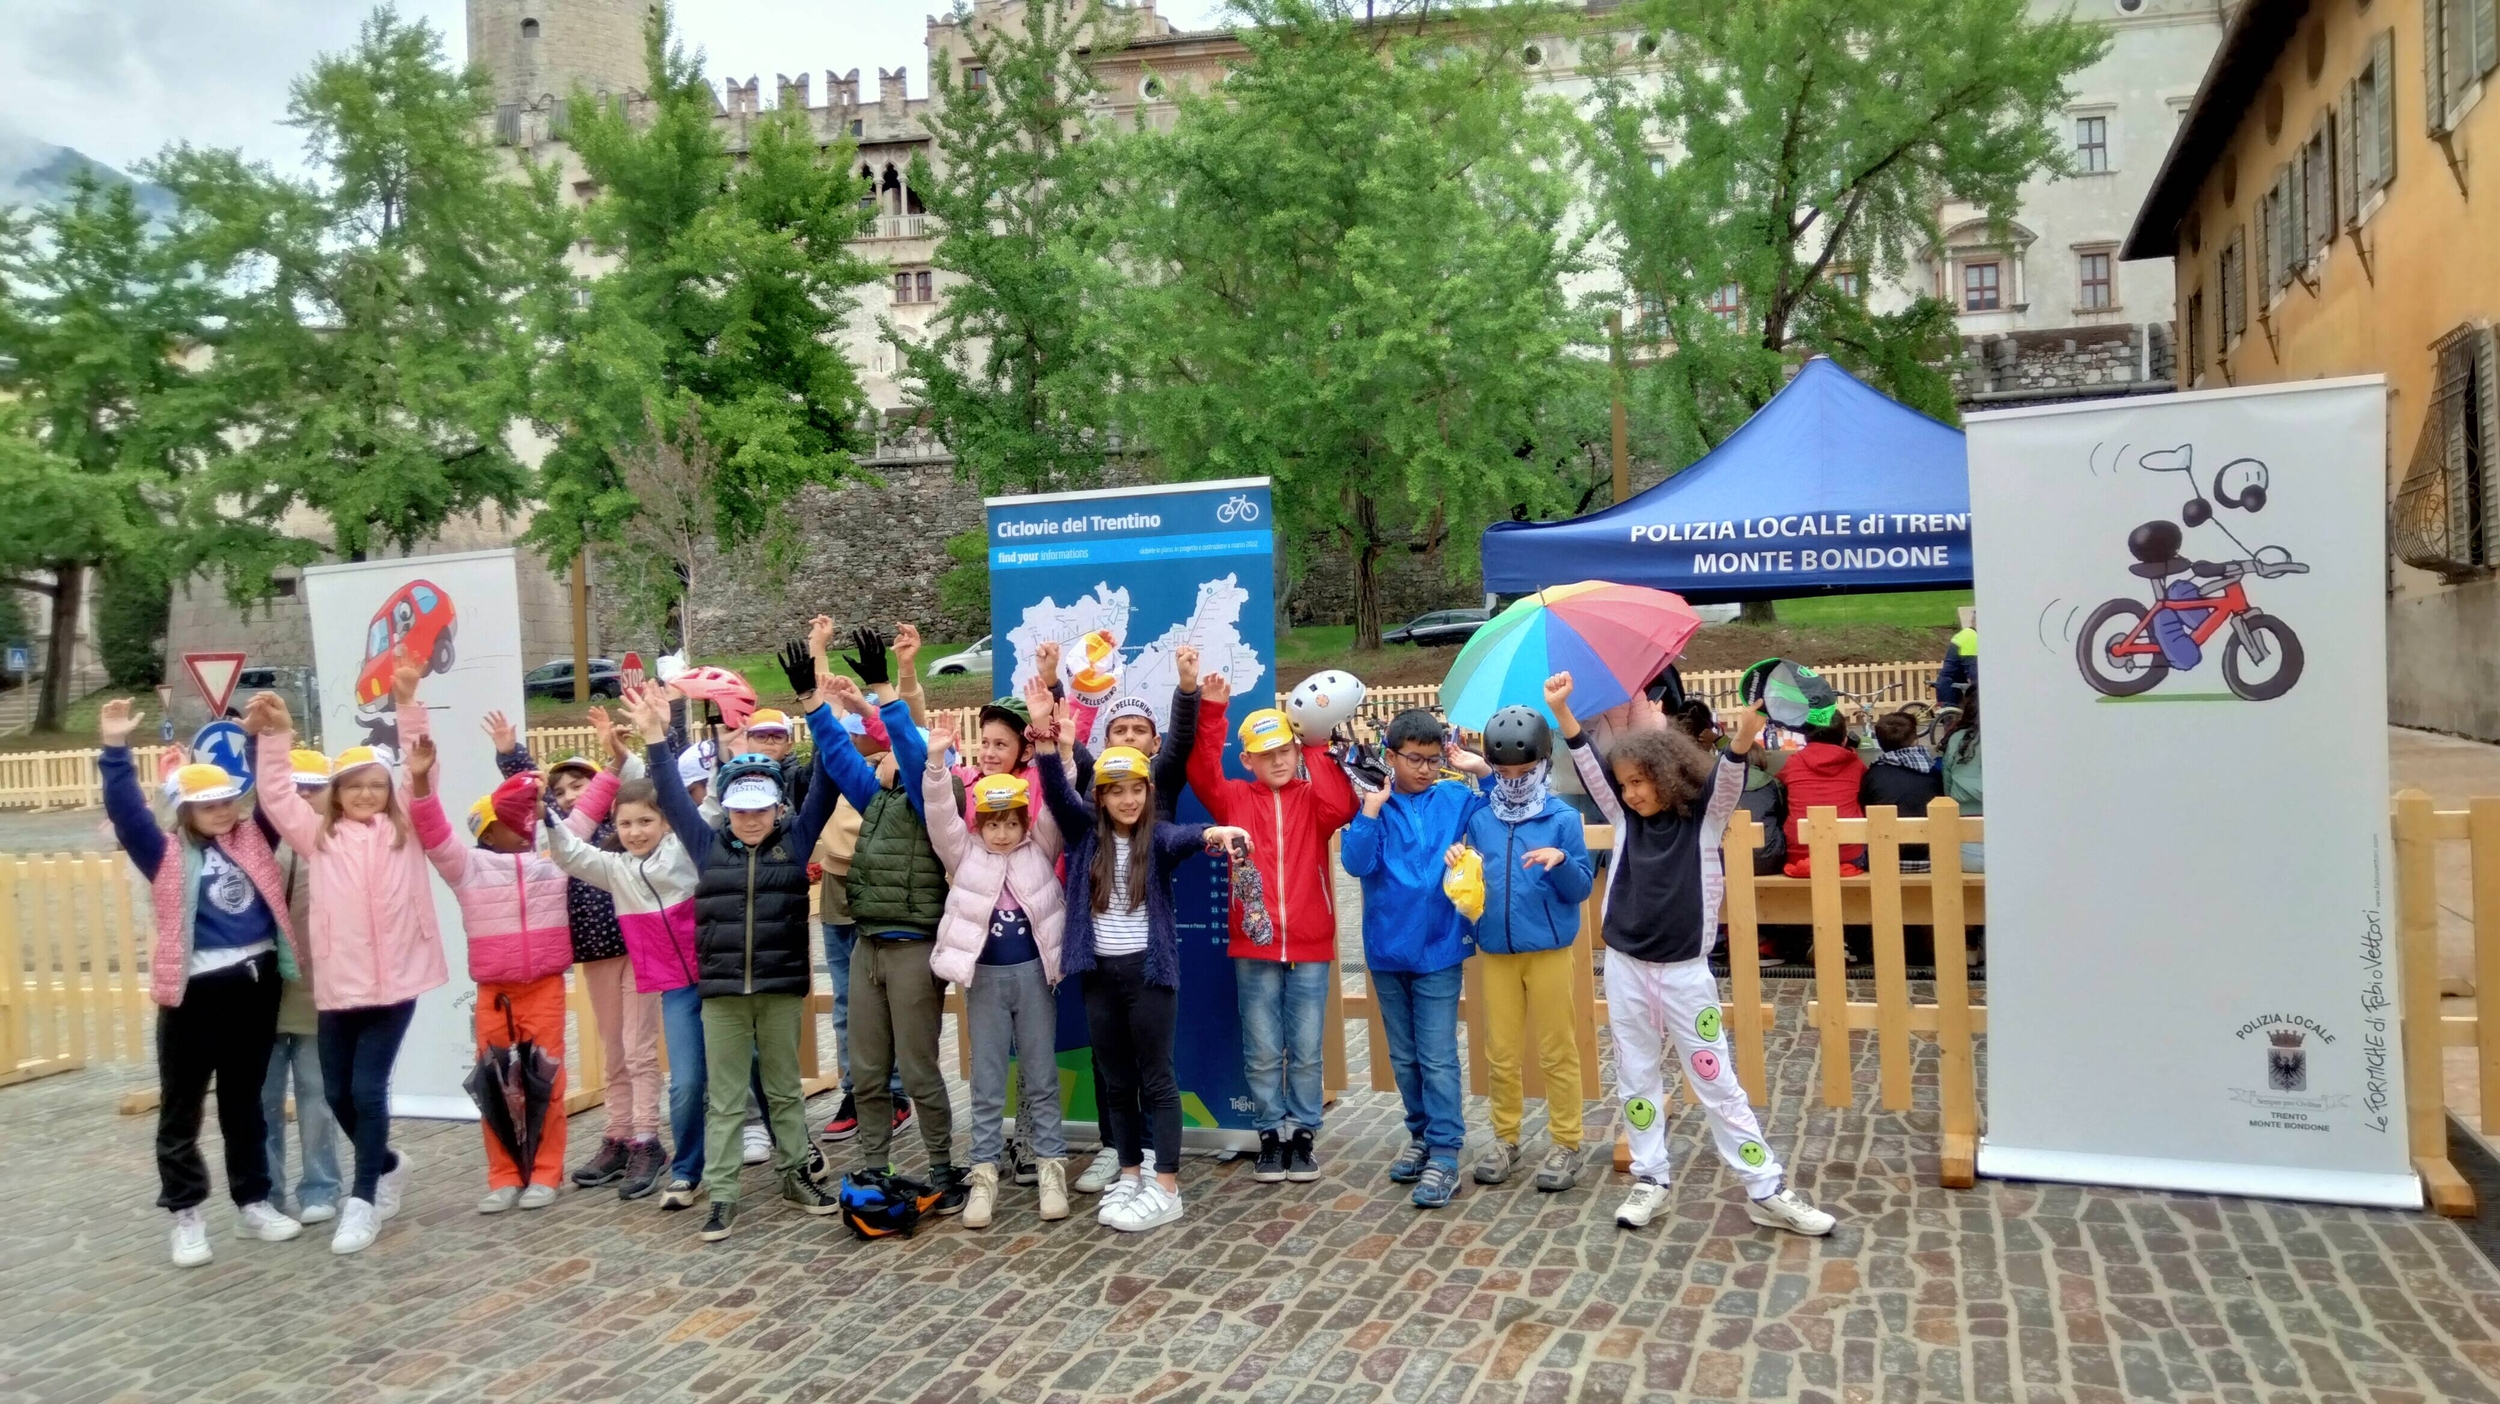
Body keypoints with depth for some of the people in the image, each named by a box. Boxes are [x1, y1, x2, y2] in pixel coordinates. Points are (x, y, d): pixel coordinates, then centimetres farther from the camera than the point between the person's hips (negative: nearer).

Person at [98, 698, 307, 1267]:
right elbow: (125, 810, -11)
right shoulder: (167, 854, -1)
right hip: (196, 990, -3)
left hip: (256, 982, 3)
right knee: (182, 1108, 5)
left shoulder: (251, 842, 8)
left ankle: (253, 1203, 25)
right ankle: (186, 1215, 16)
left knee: (245, 1102, 15)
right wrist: (115, 748, -20)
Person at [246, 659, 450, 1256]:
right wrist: (275, 737, -5)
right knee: (337, 1092, 10)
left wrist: (407, 705, -10)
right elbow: (277, 798, 4)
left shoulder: (404, 831, 5)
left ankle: (362, 1199, 6)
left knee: (368, 1089, -5)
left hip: (394, 980, -3)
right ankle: (389, 1164, 36)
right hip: (338, 982, 3)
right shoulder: (319, 836, 10)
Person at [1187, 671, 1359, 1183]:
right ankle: (1270, 1137, 18)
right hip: (1253, 947, 0)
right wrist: (1210, 712, -21)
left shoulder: (1312, 799, 5)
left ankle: (1303, 1137, 20)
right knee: (1262, 1052, 7)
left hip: (1310, 948, 0)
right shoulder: (1236, 800, 5)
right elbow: (1201, 772, -11)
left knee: (1305, 1052, 8)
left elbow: (1342, 808, -17)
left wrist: (1317, 748, -16)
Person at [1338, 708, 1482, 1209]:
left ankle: (1445, 1155, 0)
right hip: (1387, 949, 2)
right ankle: (1421, 1135, 29)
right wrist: (1371, 811, -20)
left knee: (1438, 1058, -4)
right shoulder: (1372, 803, -2)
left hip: (1439, 948, -2)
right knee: (1403, 1056, 15)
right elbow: (1356, 862, -12)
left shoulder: (1457, 800, -1)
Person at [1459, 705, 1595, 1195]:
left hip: (1548, 949, -3)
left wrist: (1562, 862, -24)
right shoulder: (1479, 819, 3)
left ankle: (1565, 1144, 16)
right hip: (1495, 951, 3)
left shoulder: (1563, 818, -6)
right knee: (1501, 1052, 11)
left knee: (1557, 1050, 6)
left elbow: (1582, 888, -5)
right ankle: (1505, 1139, 24)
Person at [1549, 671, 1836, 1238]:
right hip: (1626, 966, 4)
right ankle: (1649, 1180, 22)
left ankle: (1767, 1191, 9)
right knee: (1636, 1079, 10)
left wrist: (1742, 739, -45)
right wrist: (1561, 711, -17)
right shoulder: (1626, 818, 3)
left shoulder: (1705, 816, -6)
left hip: (1685, 971, -3)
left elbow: (1729, 777, -24)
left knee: (1717, 1081, 1)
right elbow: (1589, 767, -5)